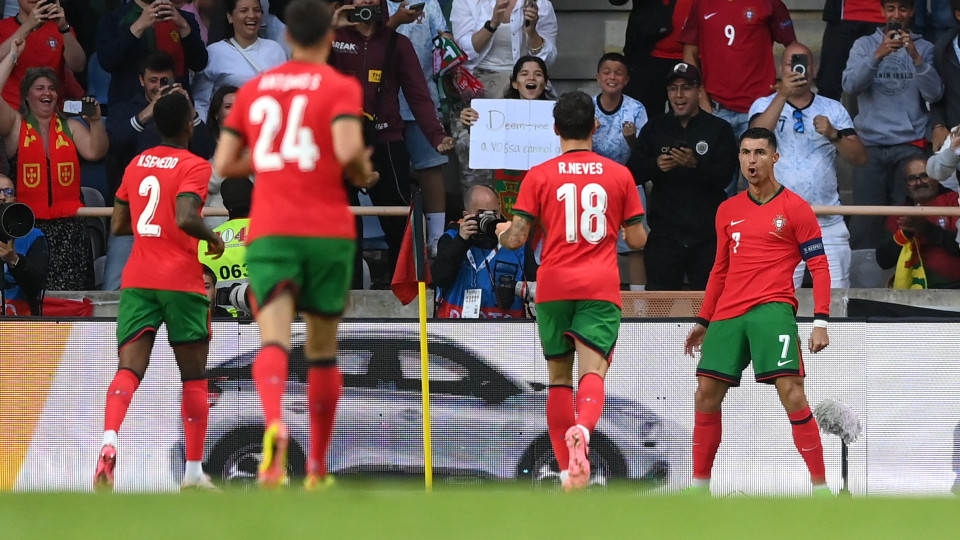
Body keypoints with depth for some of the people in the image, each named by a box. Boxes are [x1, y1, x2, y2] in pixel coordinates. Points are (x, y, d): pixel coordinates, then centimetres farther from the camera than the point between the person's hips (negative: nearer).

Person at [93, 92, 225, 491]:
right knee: (194, 377, 10)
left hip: (137, 279, 4)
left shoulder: (136, 165, 12)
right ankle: (194, 472, 14)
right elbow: (186, 218, -22)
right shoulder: (194, 166, -6)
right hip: (182, 281, -4)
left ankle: (109, 442, -34)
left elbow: (118, 226, 18)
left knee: (129, 369, -7)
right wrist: (213, 237, -3)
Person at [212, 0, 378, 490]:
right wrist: (363, 174, 5)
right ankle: (317, 467, 20)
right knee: (322, 348, 13)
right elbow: (348, 149, -16)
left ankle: (274, 423, -46)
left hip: (269, 232, 1)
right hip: (328, 229, -1)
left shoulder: (254, 89, 13)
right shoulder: (341, 87, 2)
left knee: (273, 337, -15)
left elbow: (223, 164, 13)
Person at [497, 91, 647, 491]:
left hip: (553, 287, 1)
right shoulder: (619, 175, 5)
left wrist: (503, 232, 20)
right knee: (592, 371, -12)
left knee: (559, 376, 13)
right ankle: (582, 430, -44)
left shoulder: (539, 176, 2)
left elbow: (516, 238, -2)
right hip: (601, 287, -1)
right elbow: (638, 239, 9)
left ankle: (568, 472, 9)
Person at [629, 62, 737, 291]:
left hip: (708, 235, -2)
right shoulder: (654, 129, 12)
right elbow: (633, 173, 5)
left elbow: (725, 175, -7)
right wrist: (656, 165, -16)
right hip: (664, 234, 2)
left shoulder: (719, 129, 5)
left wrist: (695, 164, -25)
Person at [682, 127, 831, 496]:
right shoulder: (727, 211, 15)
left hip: (772, 309, -5)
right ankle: (699, 484, 16)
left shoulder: (795, 208, 0)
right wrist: (703, 321, 21)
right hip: (728, 313, 5)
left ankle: (820, 486, -11)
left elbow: (819, 267, -2)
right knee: (706, 395, 2)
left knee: (791, 393, -16)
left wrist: (821, 322, -11)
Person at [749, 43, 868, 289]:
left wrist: (834, 135, -13)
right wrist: (782, 95, -21)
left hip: (828, 224, 2)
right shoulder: (765, 105, 10)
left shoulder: (833, 110, 15)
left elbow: (860, 157, 5)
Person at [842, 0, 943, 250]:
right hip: (871, 143, 0)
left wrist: (916, 58, -17)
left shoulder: (923, 48, 11)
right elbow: (850, 85, -6)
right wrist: (878, 55, -20)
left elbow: (934, 94, -3)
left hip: (910, 145, 0)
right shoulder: (865, 45, 10)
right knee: (865, 220, -8)